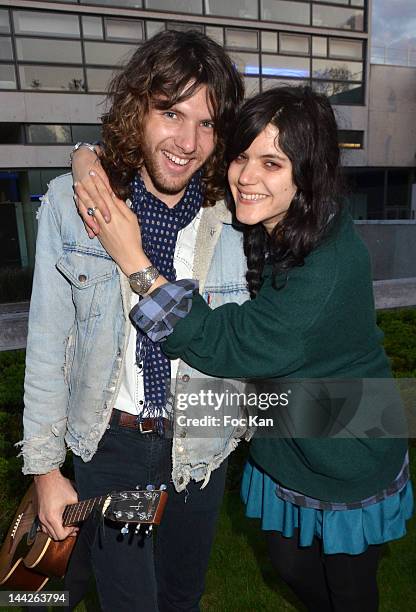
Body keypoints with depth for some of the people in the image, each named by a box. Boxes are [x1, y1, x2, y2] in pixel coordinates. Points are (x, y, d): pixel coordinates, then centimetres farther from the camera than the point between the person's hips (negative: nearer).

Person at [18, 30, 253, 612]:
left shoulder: (235, 218, -12)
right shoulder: (70, 202, -13)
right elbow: (49, 340, -8)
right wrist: (45, 467, -4)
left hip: (201, 445, 2)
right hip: (110, 440, -1)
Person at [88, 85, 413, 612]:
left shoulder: (331, 265, -33)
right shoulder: (261, 232, -11)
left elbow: (226, 345, -32)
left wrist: (134, 261, -34)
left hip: (348, 465, -6)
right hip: (282, 446, 6)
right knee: (292, 568, 28)